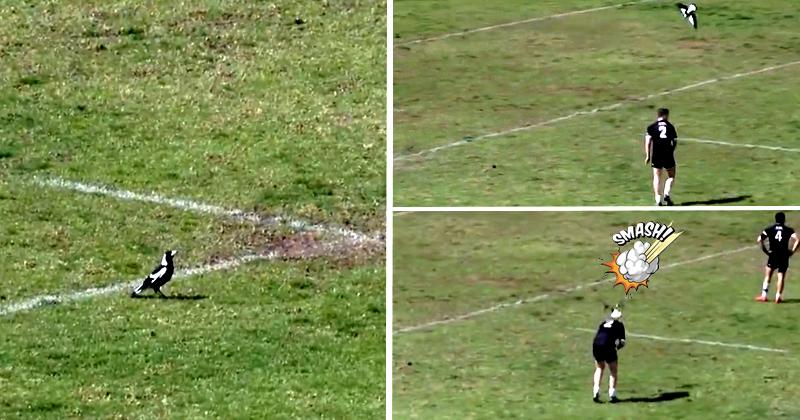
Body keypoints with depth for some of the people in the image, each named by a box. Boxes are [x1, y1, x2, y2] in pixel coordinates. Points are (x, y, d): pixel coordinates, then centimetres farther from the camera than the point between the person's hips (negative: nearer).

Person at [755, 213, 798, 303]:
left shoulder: (769, 229, 4)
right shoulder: (788, 230, 2)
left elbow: (759, 240, -6)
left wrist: (765, 250, 1)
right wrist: (792, 251, -3)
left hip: (773, 255, 0)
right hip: (784, 256, 0)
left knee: (768, 275, 11)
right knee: (781, 277, 6)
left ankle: (764, 295, 8)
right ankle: (778, 296, 0)